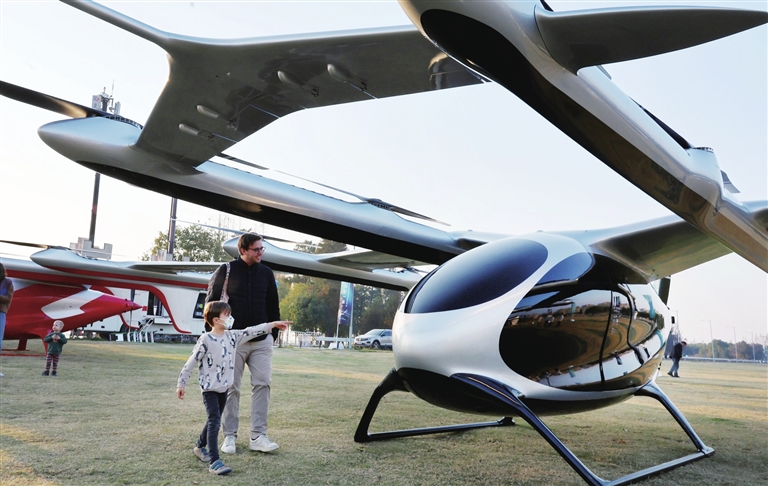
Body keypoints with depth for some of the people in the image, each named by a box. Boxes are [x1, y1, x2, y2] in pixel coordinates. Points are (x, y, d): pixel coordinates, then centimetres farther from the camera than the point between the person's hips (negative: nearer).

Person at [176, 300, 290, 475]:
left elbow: (251, 331, 8)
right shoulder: (206, 340, -18)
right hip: (209, 388, -7)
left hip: (224, 387, 7)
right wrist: (181, 384, -12)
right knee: (214, 421, -12)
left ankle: (200, 447, 40)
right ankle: (214, 461, -11)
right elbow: (191, 363, -15)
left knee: (214, 420, 18)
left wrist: (272, 325, 6)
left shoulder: (232, 336, 2)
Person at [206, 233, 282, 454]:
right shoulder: (226, 271, -3)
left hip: (261, 340, 3)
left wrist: (273, 333, 10)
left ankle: (258, 436, 6)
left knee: (262, 384, -1)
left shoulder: (266, 273, 8)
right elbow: (211, 302, 0)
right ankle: (229, 436, 14)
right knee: (231, 388, 4)